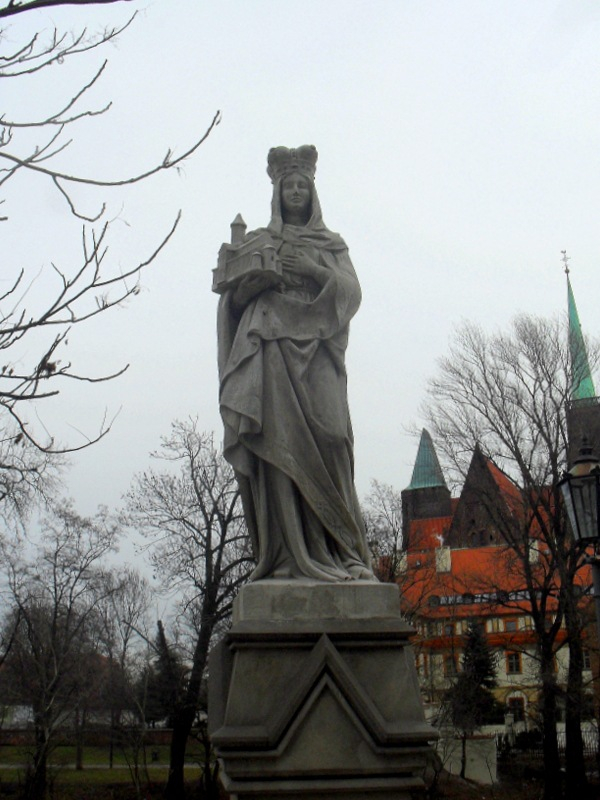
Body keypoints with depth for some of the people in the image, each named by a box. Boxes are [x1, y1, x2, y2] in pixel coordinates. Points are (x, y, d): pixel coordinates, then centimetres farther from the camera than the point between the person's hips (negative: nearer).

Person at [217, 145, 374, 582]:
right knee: (281, 445, -11)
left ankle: (334, 551, -10)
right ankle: (289, 555, -12)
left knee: (325, 446, -12)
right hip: (271, 352, 0)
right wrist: (264, 276, -7)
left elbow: (352, 291, 6)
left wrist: (316, 271, -10)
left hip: (317, 354, 0)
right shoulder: (257, 242, 21)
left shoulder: (331, 244, 21)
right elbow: (235, 296, 12)